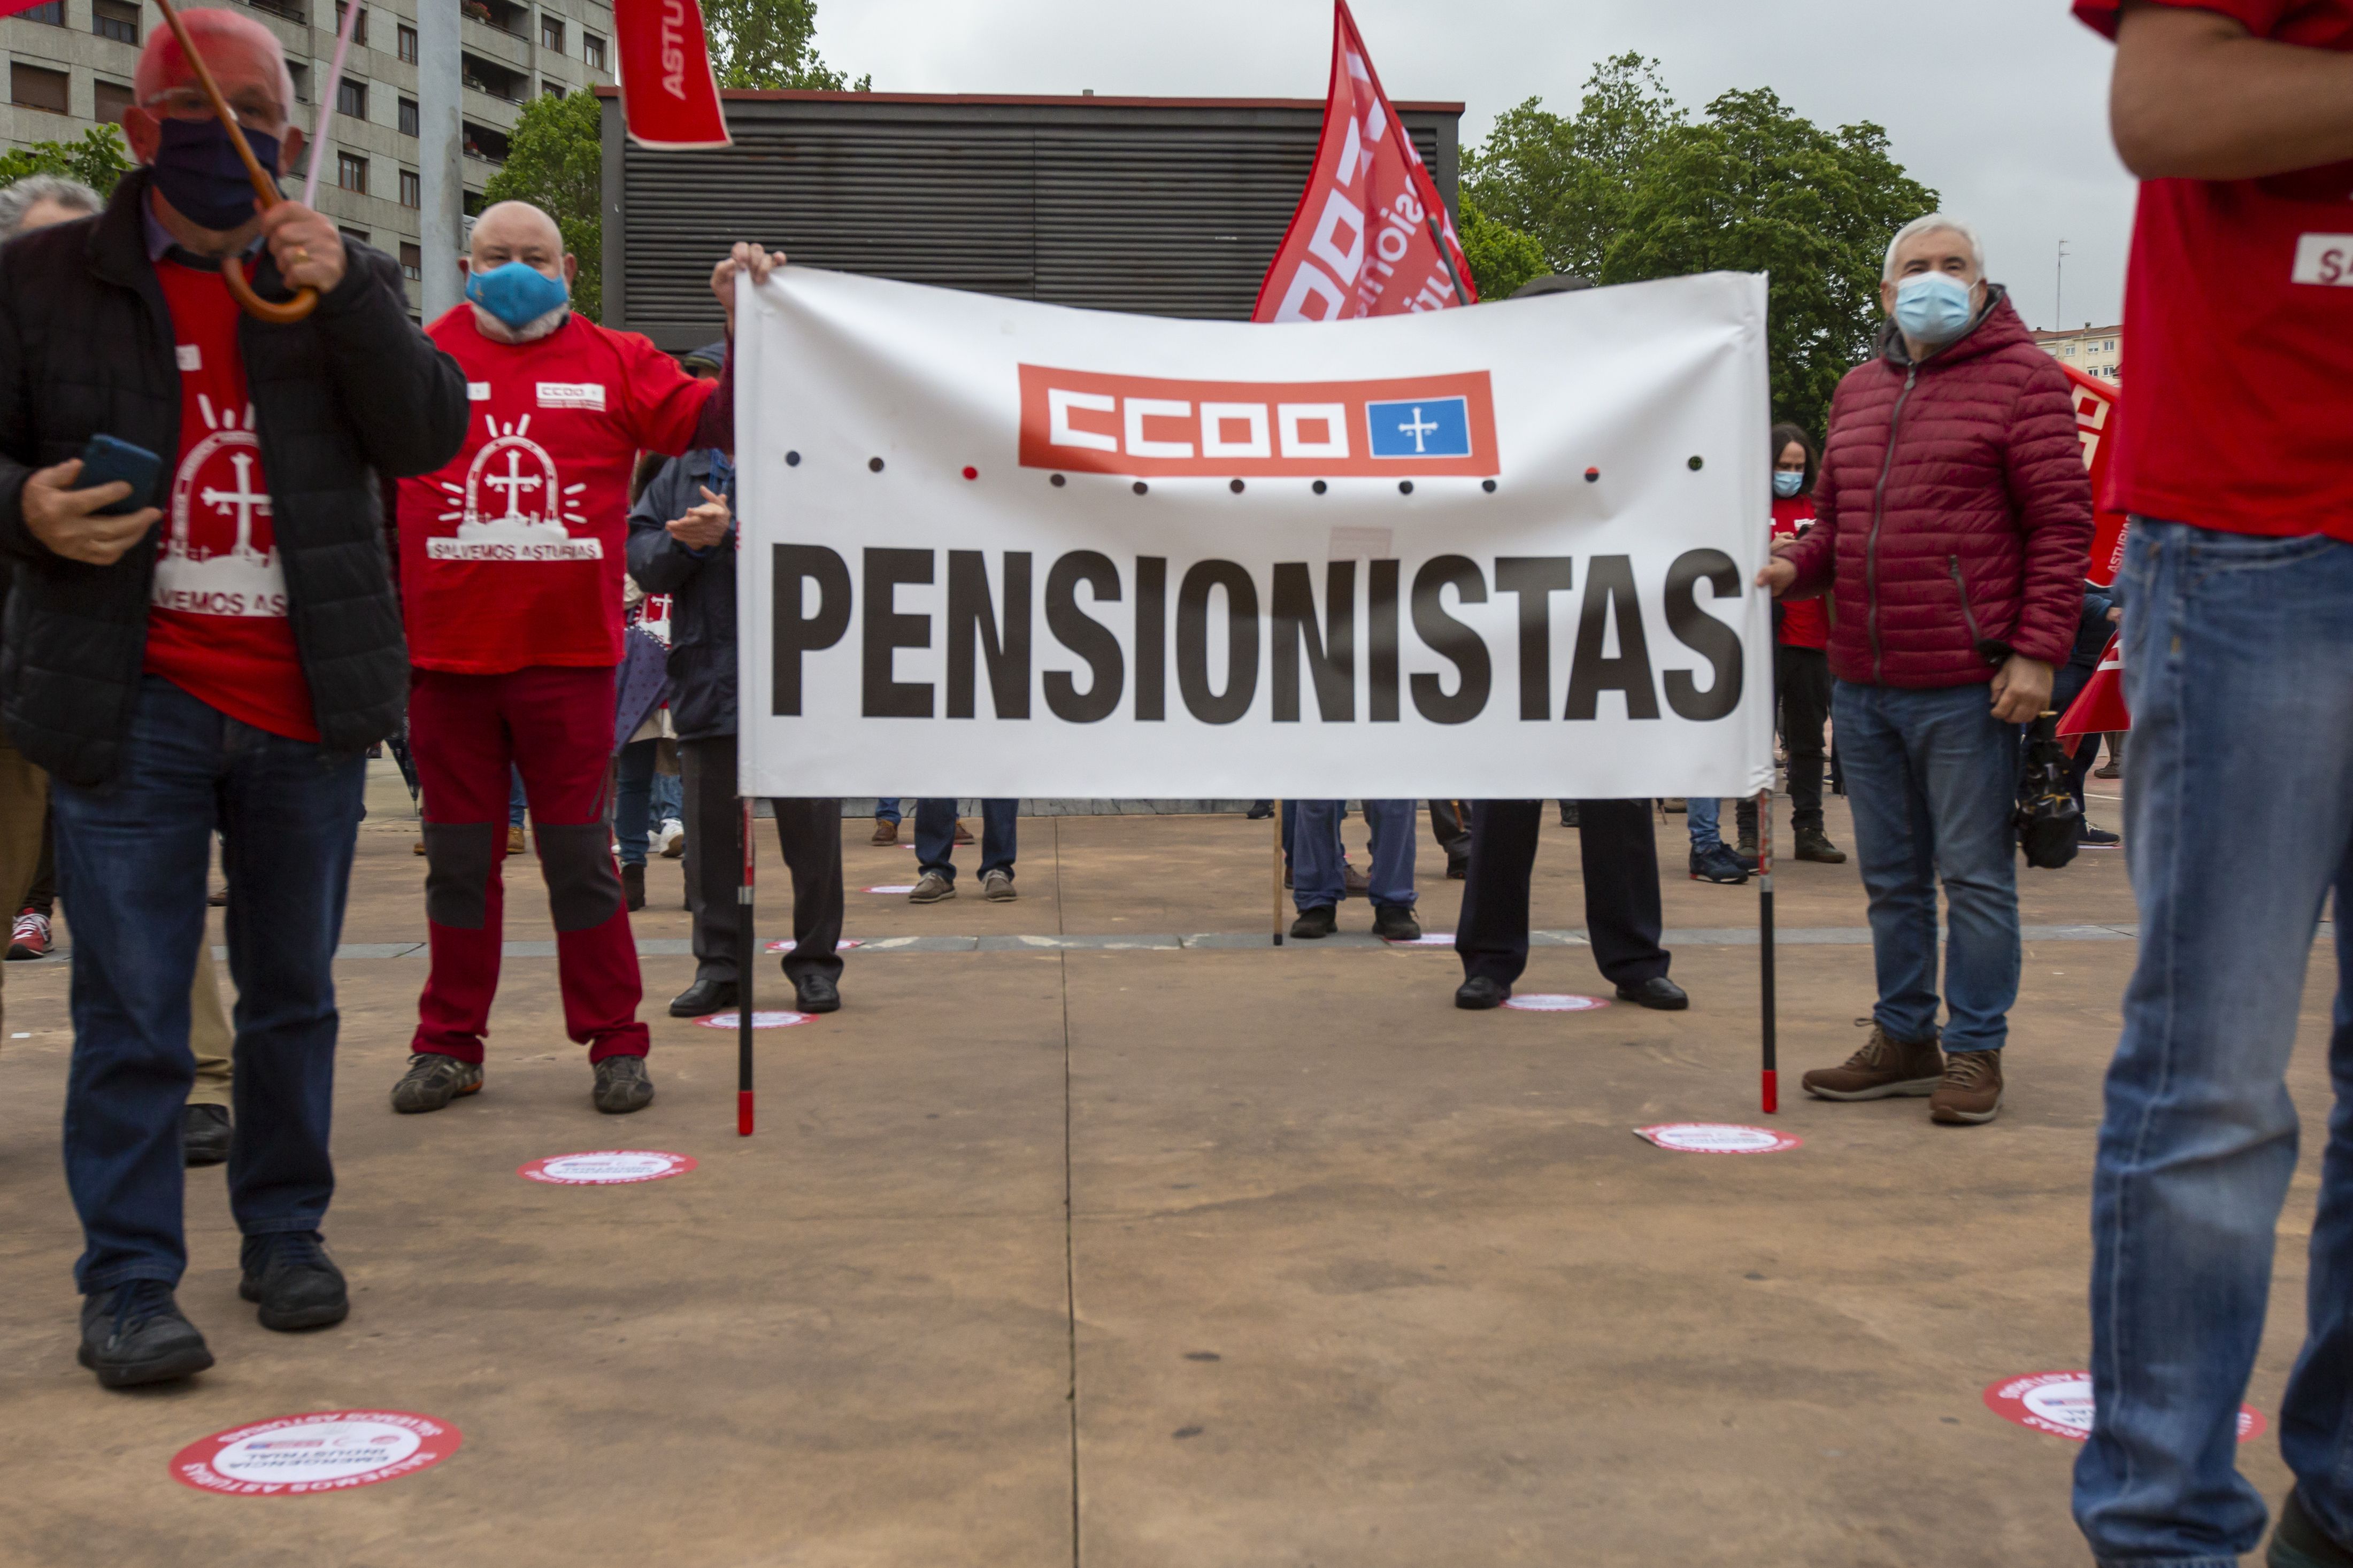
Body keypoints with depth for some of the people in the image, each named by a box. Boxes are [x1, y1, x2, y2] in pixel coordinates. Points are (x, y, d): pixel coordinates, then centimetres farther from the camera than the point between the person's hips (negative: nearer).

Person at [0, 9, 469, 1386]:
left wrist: (343, 294, -15)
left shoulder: (347, 280, 9)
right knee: (132, 1013, -2)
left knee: (294, 995, 12)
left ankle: (285, 1231, 27)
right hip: (131, 703, -2)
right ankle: (129, 1283, 6)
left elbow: (431, 436, -3)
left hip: (306, 702, 2)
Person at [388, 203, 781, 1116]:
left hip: (568, 658, -1)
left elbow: (719, 427, 0)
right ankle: (449, 1046, 21)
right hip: (446, 660, 1)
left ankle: (614, 1046, 15)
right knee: (458, 859, 11)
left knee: (579, 857, 5)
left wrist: (744, 327, -8)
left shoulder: (617, 364, 6)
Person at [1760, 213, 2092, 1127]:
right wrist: (1794, 567, 1)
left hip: (1965, 687, -6)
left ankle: (1975, 1051, 11)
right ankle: (1903, 1040, 24)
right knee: (1891, 877, 13)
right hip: (1862, 682, 6)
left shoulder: (2020, 377, -2)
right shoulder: (1857, 392, 16)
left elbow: (2062, 523, -7)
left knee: (1974, 875, 0)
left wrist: (2039, 649, -14)